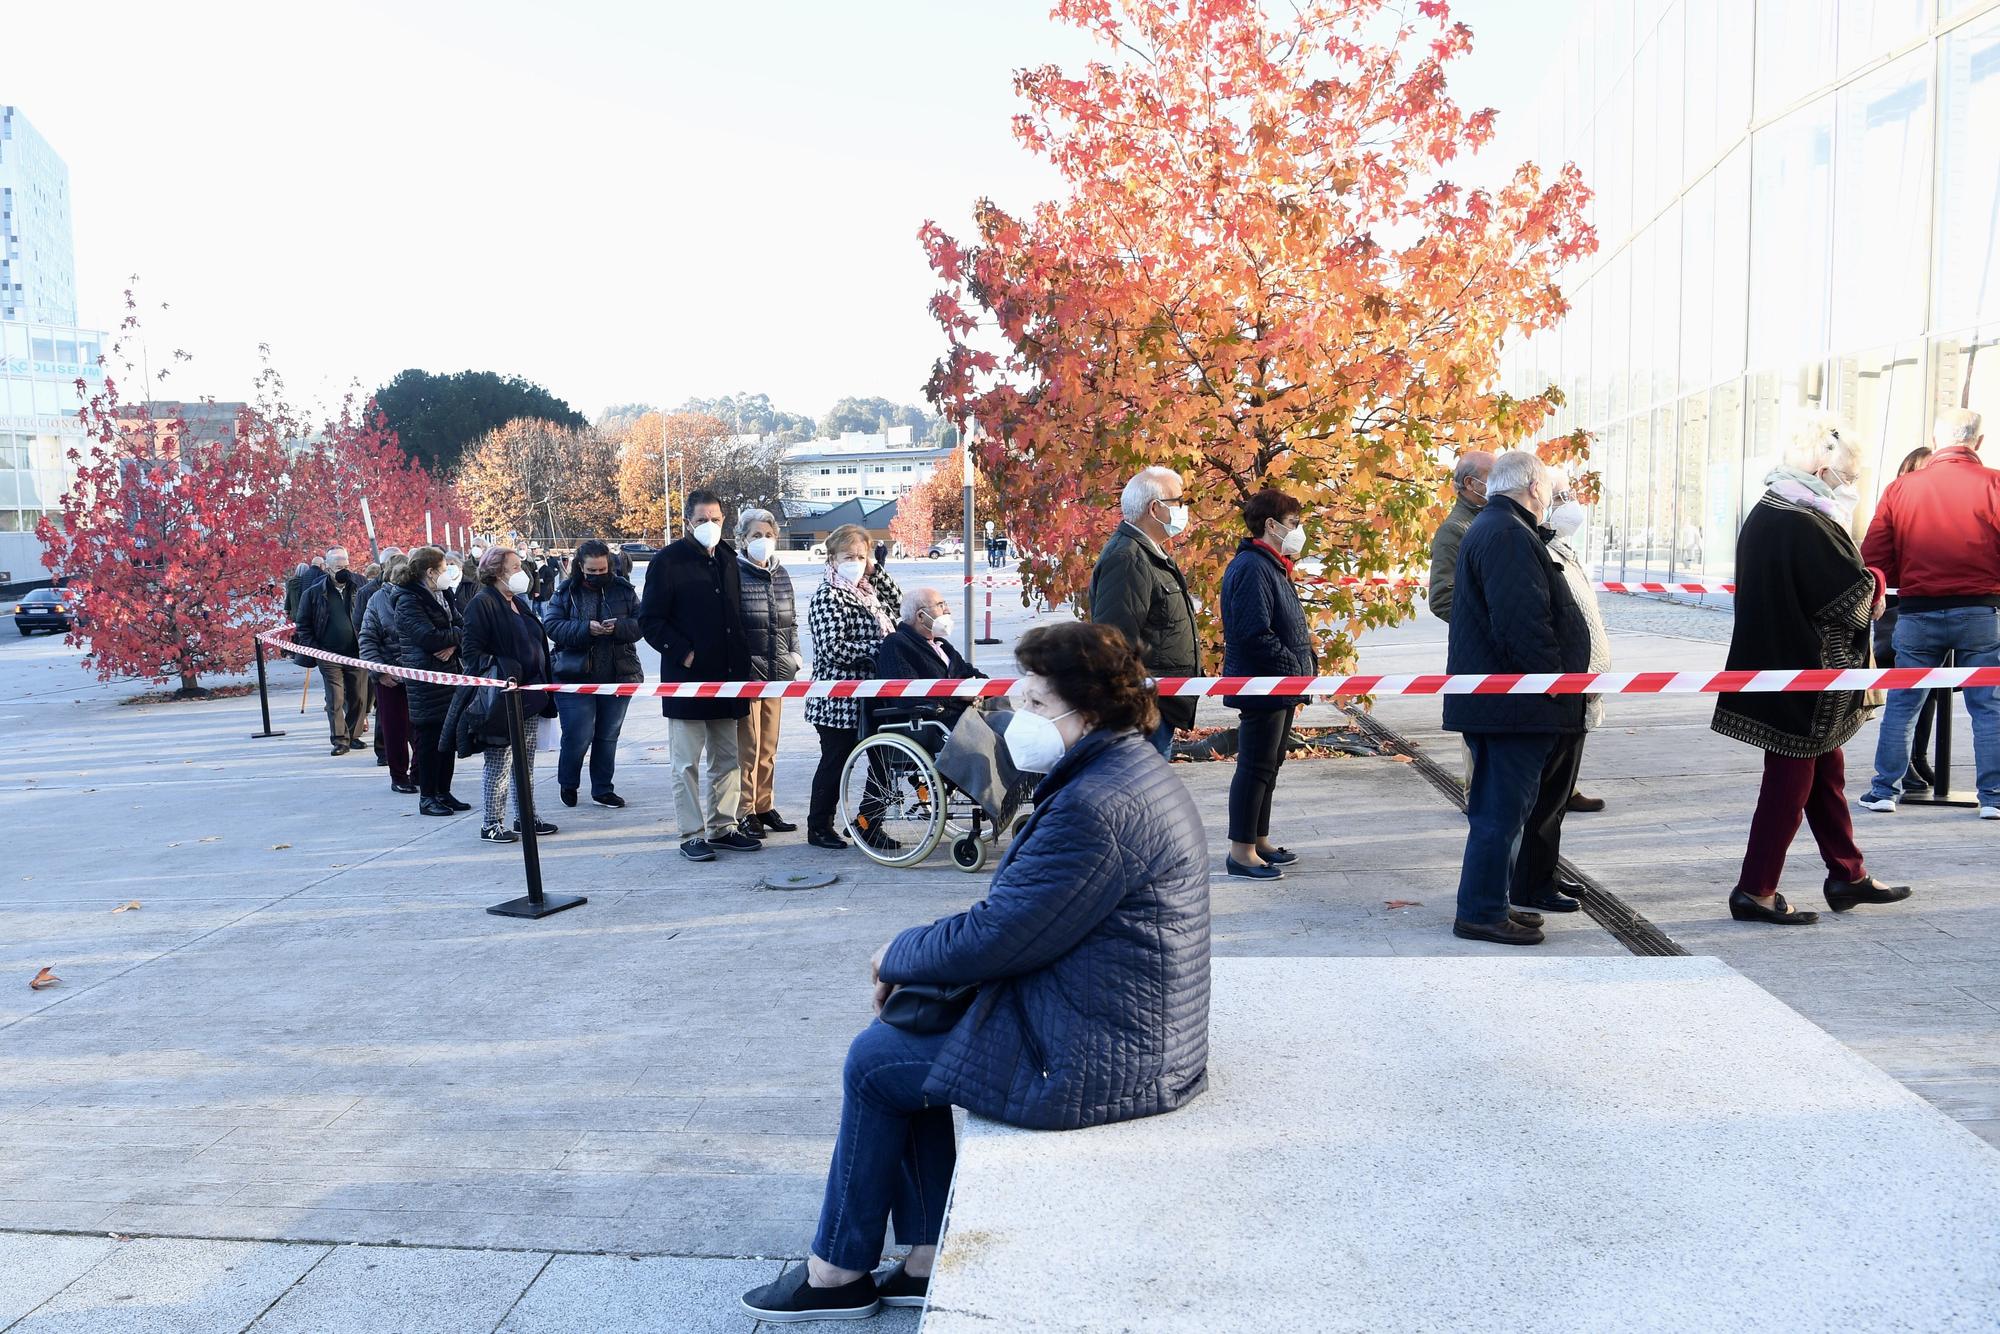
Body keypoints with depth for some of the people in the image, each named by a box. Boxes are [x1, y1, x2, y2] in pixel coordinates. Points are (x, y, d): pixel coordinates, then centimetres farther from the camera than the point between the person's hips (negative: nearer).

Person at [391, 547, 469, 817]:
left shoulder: (442, 596, 15)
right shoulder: (408, 600, -12)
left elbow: (462, 625, 8)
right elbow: (429, 638, -22)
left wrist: (452, 644, -12)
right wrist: (457, 633, -6)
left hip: (449, 676, 8)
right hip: (426, 681, -8)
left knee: (449, 735, 10)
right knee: (429, 738, -1)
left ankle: (444, 792, 20)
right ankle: (427, 797, 8)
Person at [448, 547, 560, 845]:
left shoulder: (519, 603, 18)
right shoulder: (482, 604, -9)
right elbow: (472, 652, -15)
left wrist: (542, 687, 21)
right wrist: (498, 676, -25)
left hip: (528, 696, 8)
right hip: (500, 701, -8)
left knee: (525, 762, 13)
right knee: (499, 763, -3)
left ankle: (526, 817, 22)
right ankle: (492, 823, 4)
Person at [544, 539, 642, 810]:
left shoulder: (623, 590, 4)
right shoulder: (565, 592, 0)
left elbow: (640, 623, 0)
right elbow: (553, 627, -7)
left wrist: (618, 626, -20)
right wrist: (586, 628, -22)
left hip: (618, 676, 2)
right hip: (575, 678, -2)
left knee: (608, 736, 11)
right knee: (577, 736, -3)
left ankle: (603, 789, 24)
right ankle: (567, 784, 22)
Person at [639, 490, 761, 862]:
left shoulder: (727, 560, 14)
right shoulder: (668, 562, -7)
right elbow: (650, 619, -9)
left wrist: (741, 659, 12)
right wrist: (683, 652, -16)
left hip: (726, 678, 7)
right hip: (687, 679, -6)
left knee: (727, 758, 12)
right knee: (687, 762, 0)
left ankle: (722, 827, 22)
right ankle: (692, 835, 7)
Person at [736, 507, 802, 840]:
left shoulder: (781, 574, 11)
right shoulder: (733, 573, -7)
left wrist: (793, 656, 11)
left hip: (777, 671, 6)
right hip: (746, 671, -6)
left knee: (769, 746, 12)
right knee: (748, 746, -2)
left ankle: (765, 807, 21)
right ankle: (745, 812, 7)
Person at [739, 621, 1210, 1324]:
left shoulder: (1097, 807, -26)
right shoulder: (1131, 770, 8)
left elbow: (992, 940, -23)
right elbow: (1023, 911, 13)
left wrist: (898, 956, -4)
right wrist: (919, 957, 2)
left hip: (1096, 1061, -10)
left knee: (875, 1060, 5)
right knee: (912, 1024, 17)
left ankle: (837, 1272, 25)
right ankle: (931, 1258, 23)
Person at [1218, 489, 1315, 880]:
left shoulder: (1272, 566, 16)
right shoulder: (1252, 568, -18)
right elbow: (1254, 634, -25)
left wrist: (1306, 662, 9)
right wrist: (1295, 668, -19)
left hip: (1281, 688, 11)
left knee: (1269, 765, 17)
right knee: (1256, 767, -5)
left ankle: (1259, 841, 28)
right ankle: (1241, 852, 3)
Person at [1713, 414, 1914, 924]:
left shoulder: (1765, 512, 8)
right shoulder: (1803, 524, -23)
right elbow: (1853, 590, -19)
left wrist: (1863, 586, 3)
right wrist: (1875, 583, 2)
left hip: (1775, 665, 10)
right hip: (1802, 673, -10)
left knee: (1827, 771, 20)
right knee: (1791, 778, -1)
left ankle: (1847, 876, 32)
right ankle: (1755, 890, 7)